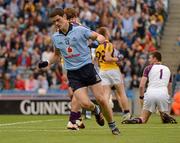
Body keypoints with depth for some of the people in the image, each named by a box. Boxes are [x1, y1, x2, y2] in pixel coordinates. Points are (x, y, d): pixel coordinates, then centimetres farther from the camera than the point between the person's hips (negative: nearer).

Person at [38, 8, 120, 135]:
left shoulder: (80, 30, -4)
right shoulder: (55, 37, 8)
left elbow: (98, 36, -3)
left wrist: (99, 39, -26)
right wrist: (47, 63, 7)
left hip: (87, 67, -2)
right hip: (73, 73, 2)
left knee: (101, 99, -7)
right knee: (85, 103, -16)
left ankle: (112, 125, 13)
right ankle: (96, 110, 20)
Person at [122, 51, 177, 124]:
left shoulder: (148, 68, 10)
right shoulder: (167, 69, 21)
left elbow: (141, 85, 1)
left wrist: (141, 97, 13)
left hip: (151, 93, -2)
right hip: (163, 94, 2)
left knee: (143, 119, 9)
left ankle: (138, 120, -24)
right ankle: (166, 117, -21)